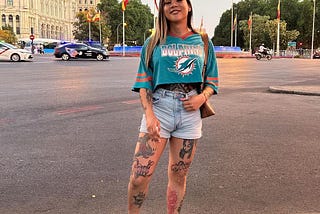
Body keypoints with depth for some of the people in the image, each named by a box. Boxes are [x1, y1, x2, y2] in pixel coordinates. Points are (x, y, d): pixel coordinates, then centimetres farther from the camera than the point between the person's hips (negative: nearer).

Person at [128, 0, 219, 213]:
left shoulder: (203, 43, 10)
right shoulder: (154, 43, 6)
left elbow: (212, 80, 13)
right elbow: (144, 83, 1)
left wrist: (202, 97, -9)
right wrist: (149, 114, -13)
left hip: (190, 112, 2)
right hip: (159, 108, -1)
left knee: (179, 175, 10)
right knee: (140, 175, -9)